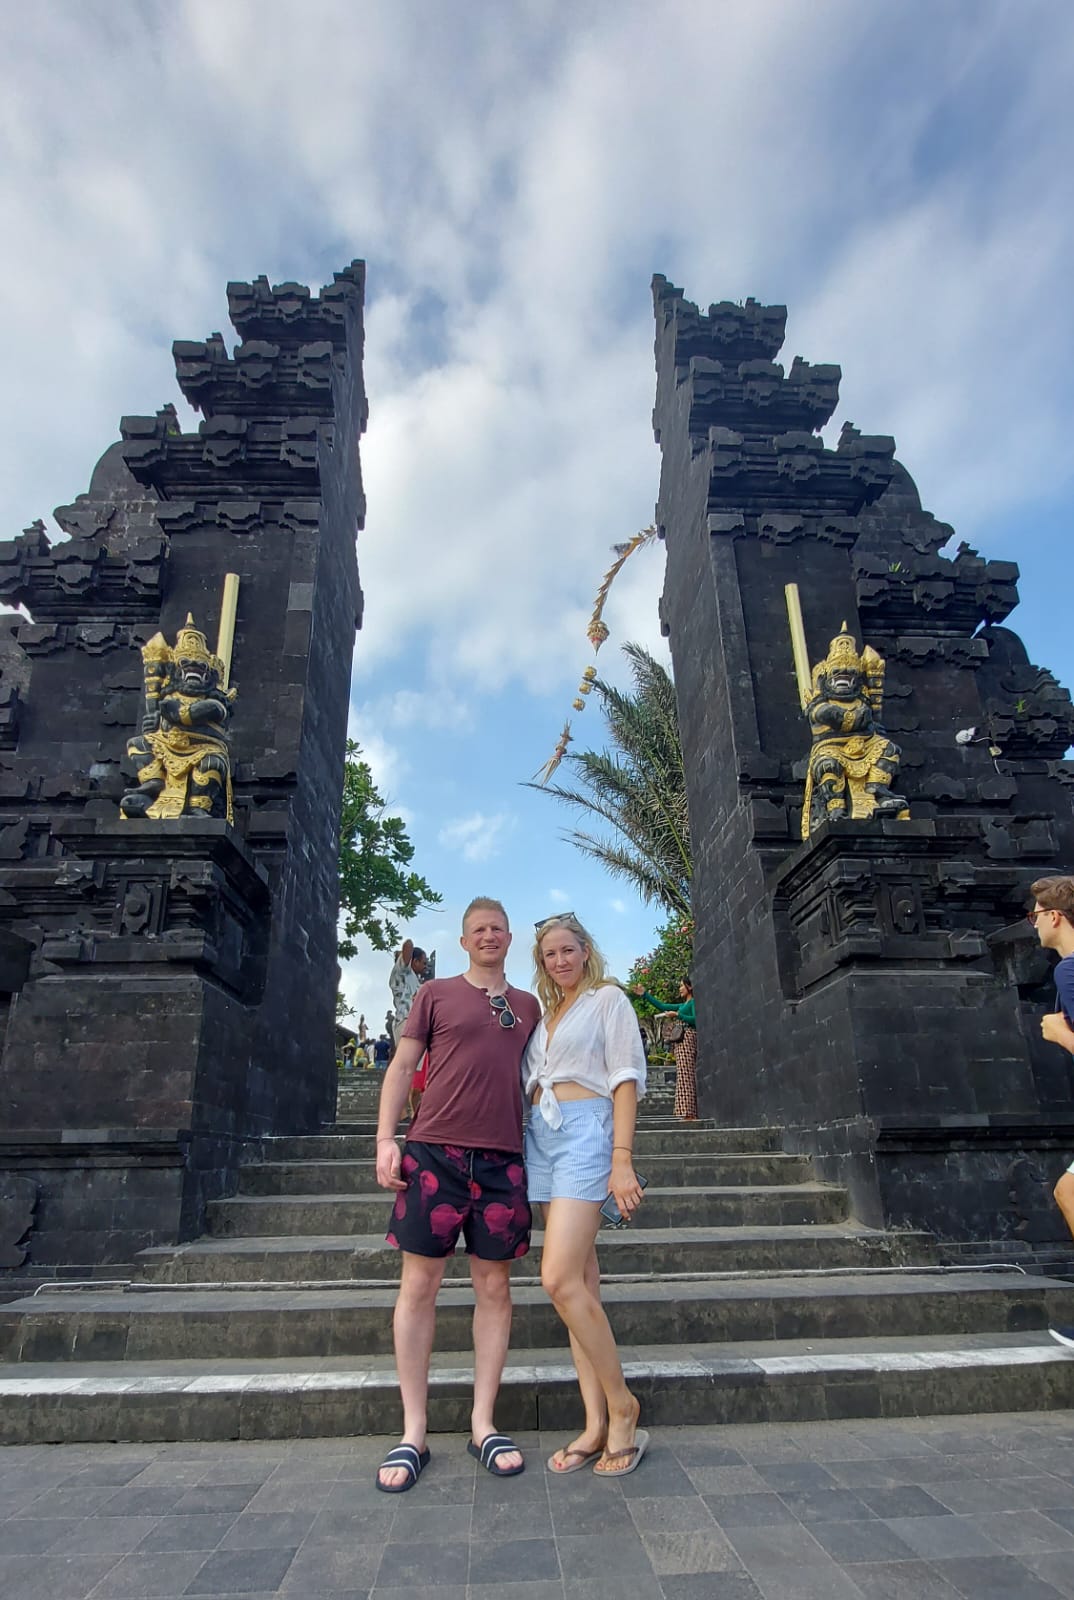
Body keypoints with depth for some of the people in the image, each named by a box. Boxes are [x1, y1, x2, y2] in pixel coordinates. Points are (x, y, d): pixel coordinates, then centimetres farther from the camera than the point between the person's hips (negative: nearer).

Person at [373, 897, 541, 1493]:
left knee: (494, 1287, 7)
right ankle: (413, 1433, 16)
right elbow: (402, 1066, 5)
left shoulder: (527, 1006, 14)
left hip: (502, 1160, 3)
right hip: (433, 1152, -2)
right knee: (419, 1285, 2)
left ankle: (483, 1424, 21)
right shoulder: (435, 994, 6)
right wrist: (385, 1138, -5)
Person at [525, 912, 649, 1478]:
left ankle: (621, 1404, 1)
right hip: (542, 1136, 7)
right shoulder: (545, 1014, 20)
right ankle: (597, 1425, 12)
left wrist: (622, 1160, -15)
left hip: (585, 1130, -7)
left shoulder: (608, 999, 1)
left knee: (559, 1279, -15)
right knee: (579, 1283, 7)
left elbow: (625, 1079, -6)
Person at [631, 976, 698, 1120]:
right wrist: (645, 994, 23)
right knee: (684, 1075, 3)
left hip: (688, 1037, -9)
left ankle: (689, 1113, -20)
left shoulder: (693, 1002, 1)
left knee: (686, 1074, -15)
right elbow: (661, 1006, 26)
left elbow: (696, 1019, -13)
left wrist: (677, 1015, -13)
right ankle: (691, 1113, 0)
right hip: (681, 1039, 9)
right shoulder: (683, 1005, 26)